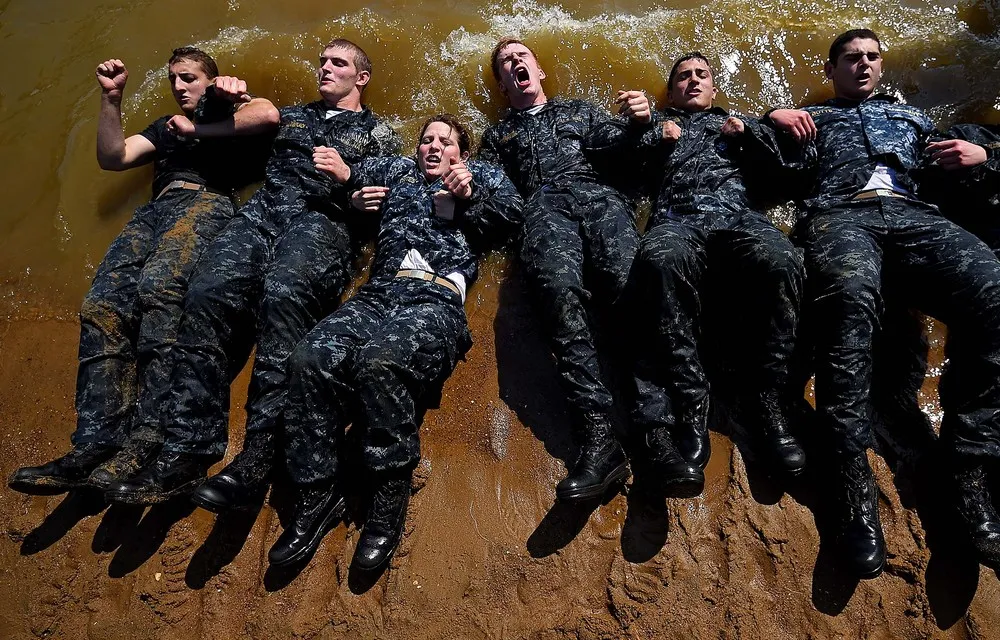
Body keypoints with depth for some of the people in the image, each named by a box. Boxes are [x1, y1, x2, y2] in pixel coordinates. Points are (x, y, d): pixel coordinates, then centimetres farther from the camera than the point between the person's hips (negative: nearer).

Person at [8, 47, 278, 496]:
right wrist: (111, 98, 17)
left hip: (205, 202, -6)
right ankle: (95, 448, -28)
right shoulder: (164, 126, 39)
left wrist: (196, 131, 2)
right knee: (103, 305, -21)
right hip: (154, 210, 6)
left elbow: (268, 114, -4)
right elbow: (112, 157, 26)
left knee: (158, 286, -35)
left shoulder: (230, 106, 21)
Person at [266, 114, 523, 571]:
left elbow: (512, 216, 13)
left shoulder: (483, 175, 27)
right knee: (310, 359, -26)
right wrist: (344, 174, 15)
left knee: (379, 359, -36)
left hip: (436, 299, -3)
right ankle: (317, 493, -14)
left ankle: (390, 496, -20)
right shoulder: (398, 171, 35)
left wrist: (471, 196, -1)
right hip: (377, 295, 4)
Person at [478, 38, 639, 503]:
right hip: (544, 206, -1)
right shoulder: (498, 135, 36)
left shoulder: (582, 110, 37)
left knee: (628, 280, -34)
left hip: (599, 194, 2)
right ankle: (599, 440, -45)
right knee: (561, 289, -37)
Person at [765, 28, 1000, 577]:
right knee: (851, 295, -40)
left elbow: (950, 177, 33)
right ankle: (853, 477, -42)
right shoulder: (809, 117, 32)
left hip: (914, 215, 3)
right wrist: (772, 120, 3)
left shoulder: (913, 116, 40)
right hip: (838, 215, -3)